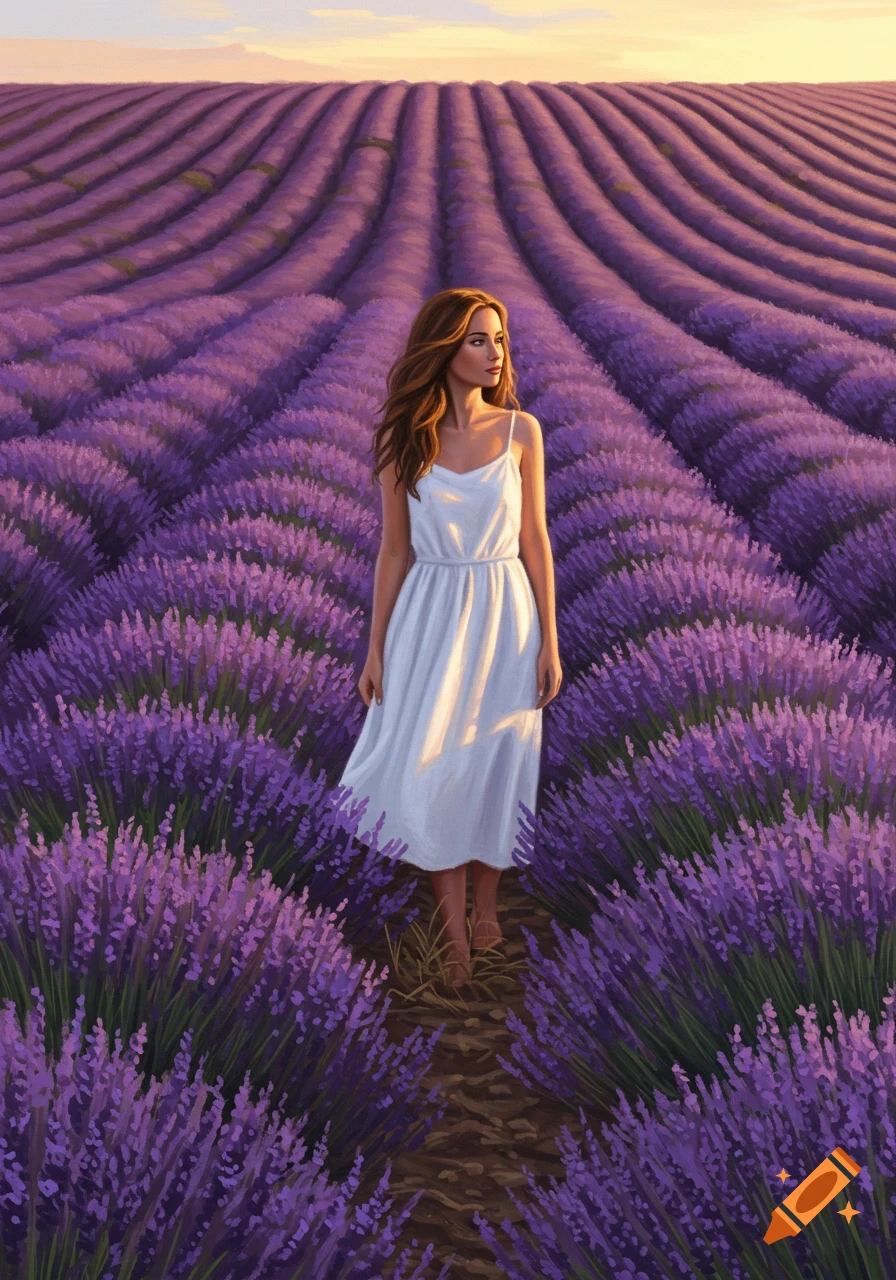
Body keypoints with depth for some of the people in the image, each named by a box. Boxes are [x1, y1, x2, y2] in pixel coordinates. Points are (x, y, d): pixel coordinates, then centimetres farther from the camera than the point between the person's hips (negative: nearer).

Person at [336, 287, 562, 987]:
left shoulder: (521, 431, -2)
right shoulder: (403, 439, -3)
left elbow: (535, 540, 1)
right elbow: (394, 550, 1)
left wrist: (550, 641, -1)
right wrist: (376, 649, 2)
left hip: (505, 612, 0)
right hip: (431, 615, 0)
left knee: (497, 766, 9)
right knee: (431, 771, 0)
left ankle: (486, 906, 29)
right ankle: (454, 933, 14)